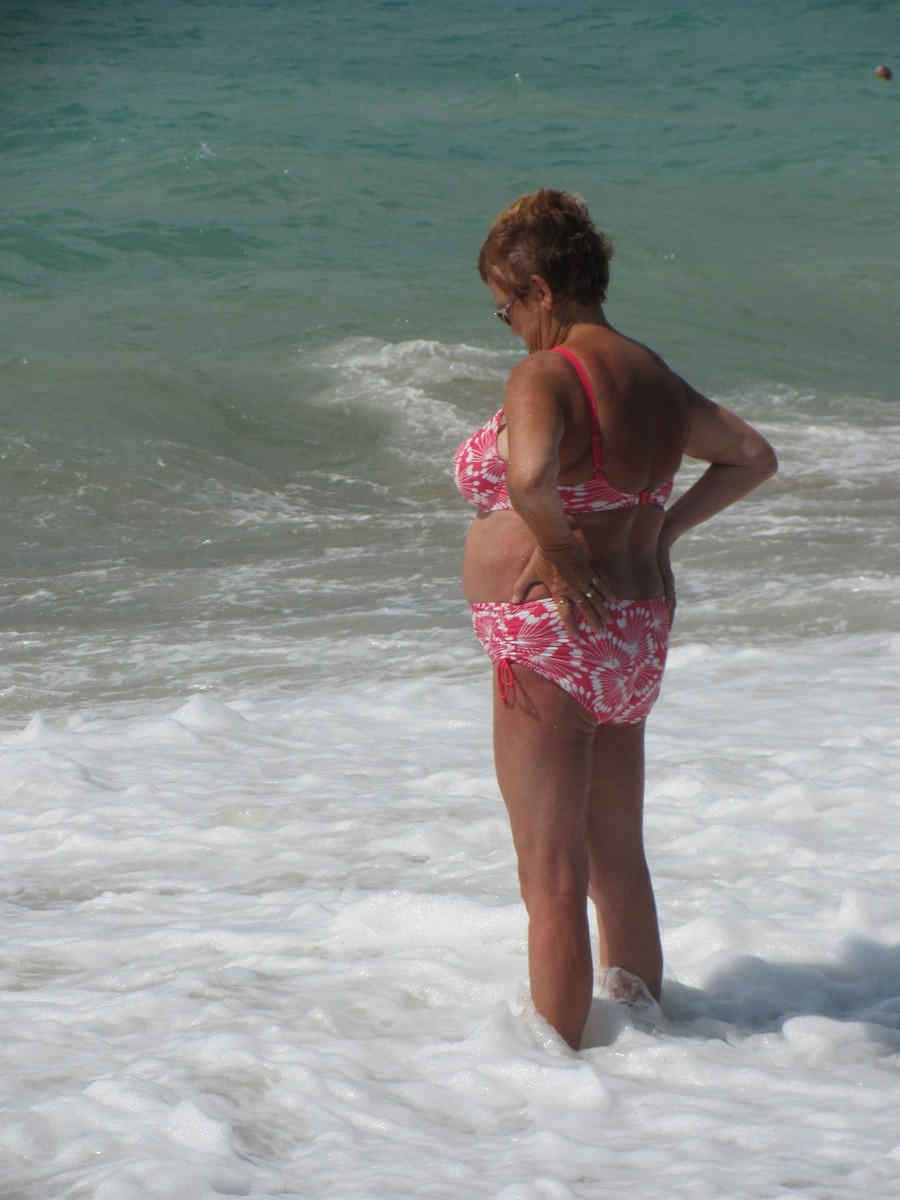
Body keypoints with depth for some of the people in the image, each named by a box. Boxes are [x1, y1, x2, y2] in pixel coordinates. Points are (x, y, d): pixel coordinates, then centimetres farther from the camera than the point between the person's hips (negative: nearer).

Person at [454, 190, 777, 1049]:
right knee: (619, 858, 21)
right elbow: (753, 455, 20)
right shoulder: (653, 379, 8)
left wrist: (559, 552, -19)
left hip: (551, 635, -8)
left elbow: (530, 477, -37)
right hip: (635, 638, 8)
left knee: (552, 876, -1)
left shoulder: (545, 376, -18)